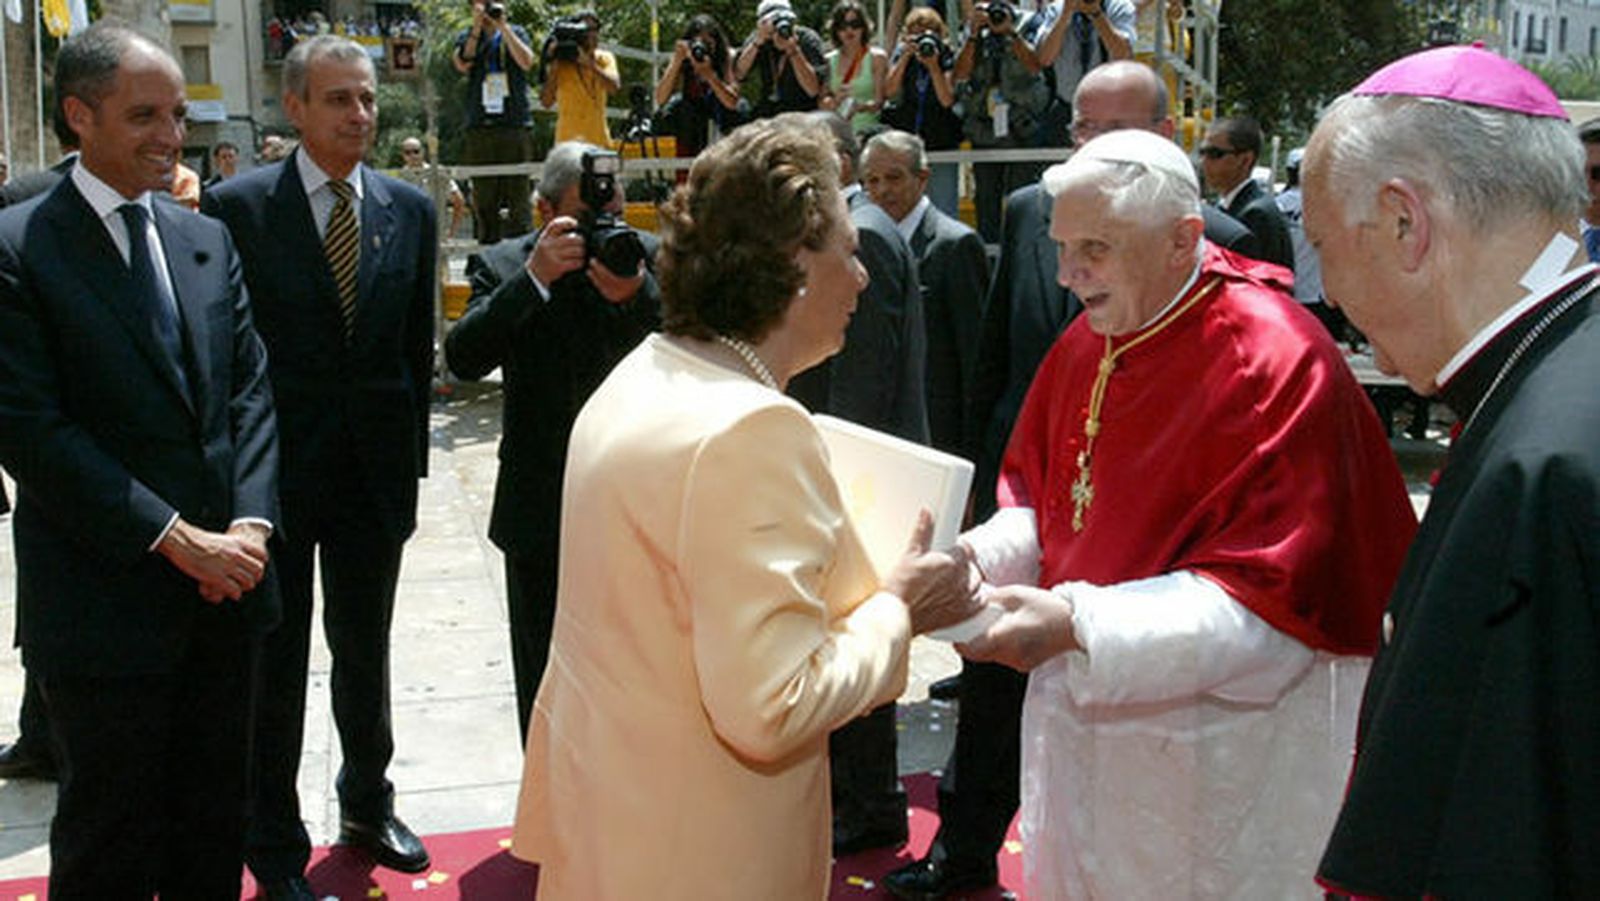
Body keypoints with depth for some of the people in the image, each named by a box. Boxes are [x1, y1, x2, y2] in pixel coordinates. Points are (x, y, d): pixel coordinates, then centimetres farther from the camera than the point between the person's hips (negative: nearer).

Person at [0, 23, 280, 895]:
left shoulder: (206, 239, 10)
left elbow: (250, 389, 8)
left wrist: (250, 524, -7)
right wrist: (176, 537, -17)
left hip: (225, 588, 6)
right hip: (107, 598, -5)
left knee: (214, 822, 17)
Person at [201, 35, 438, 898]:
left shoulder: (409, 209, 3)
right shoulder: (238, 205, -8)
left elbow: (418, 347, 7)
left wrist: (411, 460, 4)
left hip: (374, 469, 3)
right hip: (274, 467, -3)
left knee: (365, 650, 18)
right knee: (274, 663, 9)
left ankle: (367, 804, 39)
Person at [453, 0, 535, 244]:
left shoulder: (515, 33, 13)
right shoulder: (466, 38, 15)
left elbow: (526, 62, -5)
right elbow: (462, 65, -4)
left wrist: (503, 26, -5)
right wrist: (477, 28, -6)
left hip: (515, 125, -1)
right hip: (479, 127, 1)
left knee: (518, 190, -7)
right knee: (484, 197, 0)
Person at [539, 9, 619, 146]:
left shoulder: (605, 59, 5)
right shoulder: (560, 62, -2)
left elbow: (614, 87, -16)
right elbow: (546, 102, -11)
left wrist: (589, 63, -23)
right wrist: (553, 68, -17)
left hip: (599, 140, 3)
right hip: (568, 139, -3)